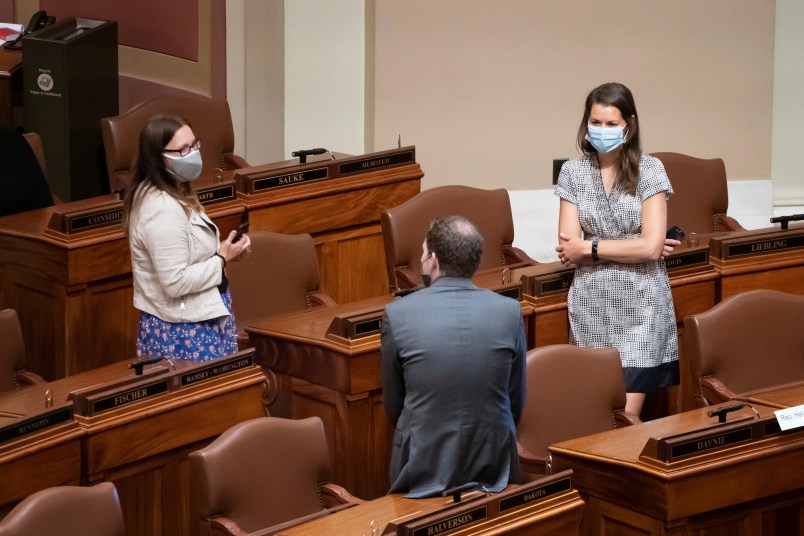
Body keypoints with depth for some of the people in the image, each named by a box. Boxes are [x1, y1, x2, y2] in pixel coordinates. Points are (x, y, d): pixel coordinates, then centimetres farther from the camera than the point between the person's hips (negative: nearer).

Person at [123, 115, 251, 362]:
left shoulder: (174, 195, 9)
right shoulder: (162, 209, -24)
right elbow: (176, 282, -27)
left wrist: (222, 252, 4)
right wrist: (222, 259, -16)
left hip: (197, 323, 10)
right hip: (182, 333, -10)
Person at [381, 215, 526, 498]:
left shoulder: (398, 314, -9)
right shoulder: (509, 311, -5)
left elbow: (394, 406, 1)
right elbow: (516, 402, 4)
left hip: (423, 471, -1)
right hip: (493, 466, 2)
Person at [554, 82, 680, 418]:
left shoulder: (649, 170, -4)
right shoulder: (573, 173, 3)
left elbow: (651, 246, -13)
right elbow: (569, 250, -4)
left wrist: (589, 247, -9)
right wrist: (633, 248, -11)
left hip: (640, 306, -2)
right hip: (591, 307, 3)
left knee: (626, 418, -7)